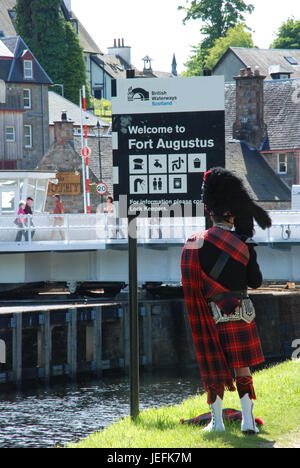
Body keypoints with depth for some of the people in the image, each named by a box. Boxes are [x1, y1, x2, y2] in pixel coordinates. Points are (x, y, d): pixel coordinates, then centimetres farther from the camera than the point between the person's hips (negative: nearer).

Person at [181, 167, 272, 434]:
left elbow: (192, 283, 1)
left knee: (213, 368, 8)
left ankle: (216, 421, 9)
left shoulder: (196, 243, -4)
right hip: (240, 312, 0)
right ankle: (248, 420, 1)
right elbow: (256, 282, 4)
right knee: (243, 368, 6)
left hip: (212, 313, 0)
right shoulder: (243, 245, -4)